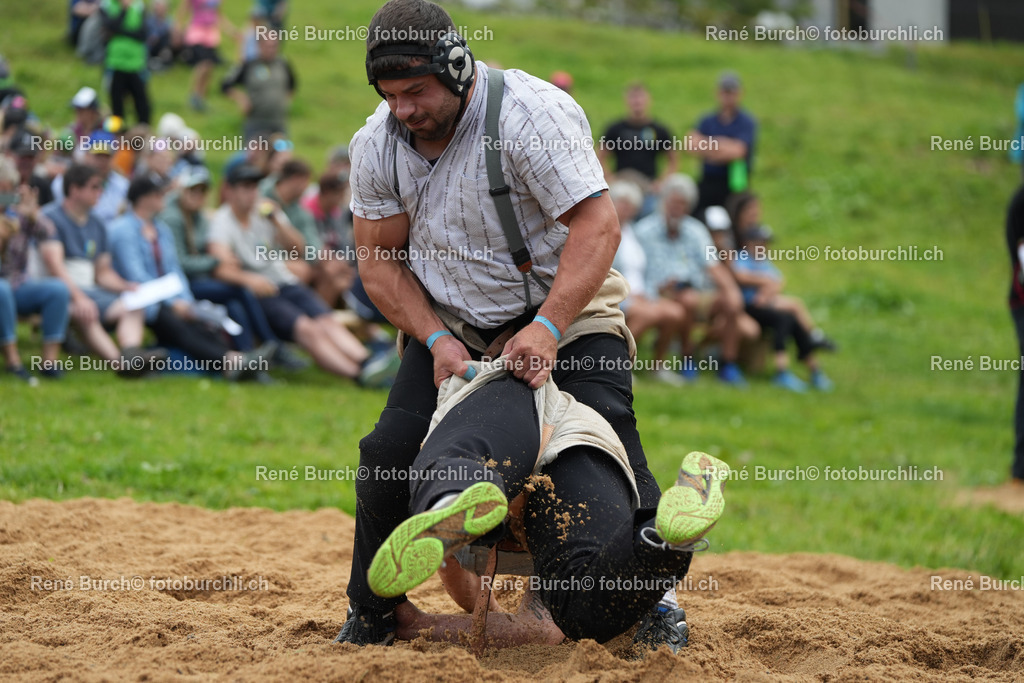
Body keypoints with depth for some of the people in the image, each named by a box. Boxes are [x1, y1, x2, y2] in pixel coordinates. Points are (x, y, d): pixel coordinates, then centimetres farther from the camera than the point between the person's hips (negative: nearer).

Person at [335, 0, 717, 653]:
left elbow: (597, 224, -27)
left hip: (565, 311, -4)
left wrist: (547, 328, -37)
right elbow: (379, 261, 1)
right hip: (450, 324, 4)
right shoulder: (377, 146, -7)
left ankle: (653, 582, 5)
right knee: (390, 451, -10)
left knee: (605, 468, -18)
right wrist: (436, 340, -16)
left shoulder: (531, 110, -23)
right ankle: (373, 609, 9)